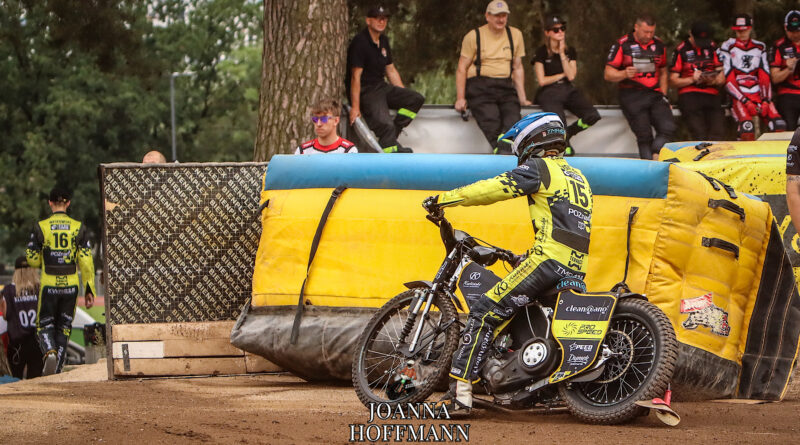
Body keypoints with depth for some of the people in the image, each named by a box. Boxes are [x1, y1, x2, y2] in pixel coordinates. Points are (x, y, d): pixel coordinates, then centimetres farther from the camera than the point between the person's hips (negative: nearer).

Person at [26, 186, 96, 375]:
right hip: (71, 285, 1)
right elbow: (86, 262, -3)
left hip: (49, 285, -1)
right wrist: (89, 290, 2)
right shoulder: (78, 228, -1)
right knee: (64, 327, 13)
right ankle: (57, 368, 9)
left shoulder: (41, 227, -4)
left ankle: (50, 352, -20)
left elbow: (32, 260, -1)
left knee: (44, 325, 10)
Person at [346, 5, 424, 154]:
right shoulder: (360, 42, -15)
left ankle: (391, 138, -7)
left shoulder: (384, 41, 13)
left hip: (380, 86, 9)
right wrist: (355, 107, -22)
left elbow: (391, 71, 21)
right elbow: (356, 76, -18)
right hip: (365, 92, -9)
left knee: (416, 99, -7)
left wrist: (403, 96, 18)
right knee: (386, 125, -27)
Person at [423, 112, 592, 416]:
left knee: (484, 314, -10)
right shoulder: (578, 177, 28)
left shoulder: (539, 168, 2)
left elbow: (493, 188, -4)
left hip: (549, 261, -9)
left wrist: (442, 200, 1)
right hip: (577, 270, 9)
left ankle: (461, 393, -20)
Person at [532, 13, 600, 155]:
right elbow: (542, 81, -5)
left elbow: (571, 76, -2)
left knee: (592, 116, -22)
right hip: (549, 93, -4)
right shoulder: (542, 53, 0)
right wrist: (563, 75, 3)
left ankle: (567, 134, 7)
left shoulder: (570, 51, 13)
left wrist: (562, 54, -4)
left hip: (568, 90, 4)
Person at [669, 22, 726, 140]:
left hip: (711, 95, 3)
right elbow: (673, 81, 5)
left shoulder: (712, 48, 16)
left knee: (718, 135, -17)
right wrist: (692, 79, -12)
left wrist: (714, 80, -8)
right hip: (689, 96, -3)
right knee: (700, 137, -20)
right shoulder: (681, 50, 6)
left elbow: (721, 78, 16)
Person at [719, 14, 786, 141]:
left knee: (779, 125, -20)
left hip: (758, 94, 4)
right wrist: (745, 101, -14)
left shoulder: (760, 47, 16)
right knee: (747, 126, -32)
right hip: (739, 96, -4)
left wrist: (765, 100, -6)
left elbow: (764, 77, 10)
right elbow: (728, 79, -4)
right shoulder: (727, 47, 4)